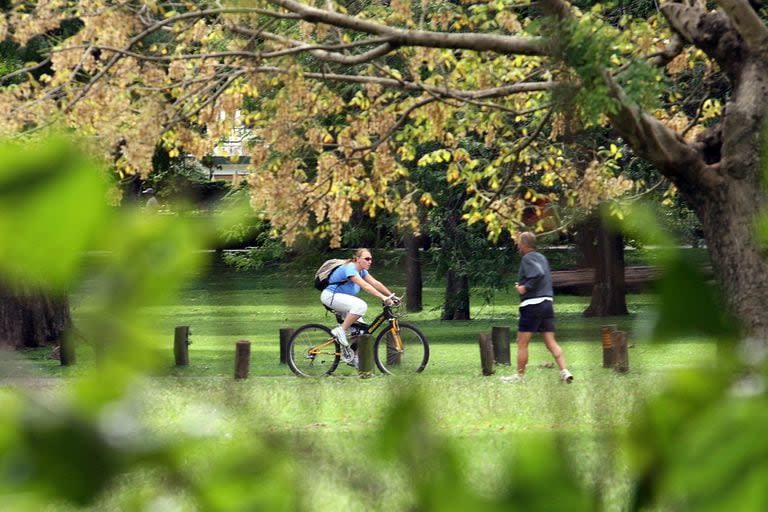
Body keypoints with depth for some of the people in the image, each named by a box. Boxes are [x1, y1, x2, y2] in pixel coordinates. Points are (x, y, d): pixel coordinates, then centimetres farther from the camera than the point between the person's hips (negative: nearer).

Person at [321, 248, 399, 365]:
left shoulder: (362, 271, 8)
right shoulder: (350, 268, -22)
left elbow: (376, 283, 3)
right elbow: (365, 286, -31)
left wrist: (392, 296, -7)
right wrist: (383, 298, -37)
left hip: (341, 298, 10)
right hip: (330, 296, -10)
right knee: (361, 306, -31)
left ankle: (351, 357, 9)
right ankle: (341, 331, -21)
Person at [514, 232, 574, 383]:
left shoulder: (527, 258, -10)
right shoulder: (542, 257, 17)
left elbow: (539, 274, -26)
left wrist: (526, 287, -17)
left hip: (532, 304, -8)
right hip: (547, 302, 8)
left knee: (522, 343, 2)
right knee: (551, 342, 5)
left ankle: (520, 376, 6)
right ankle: (564, 371, -7)